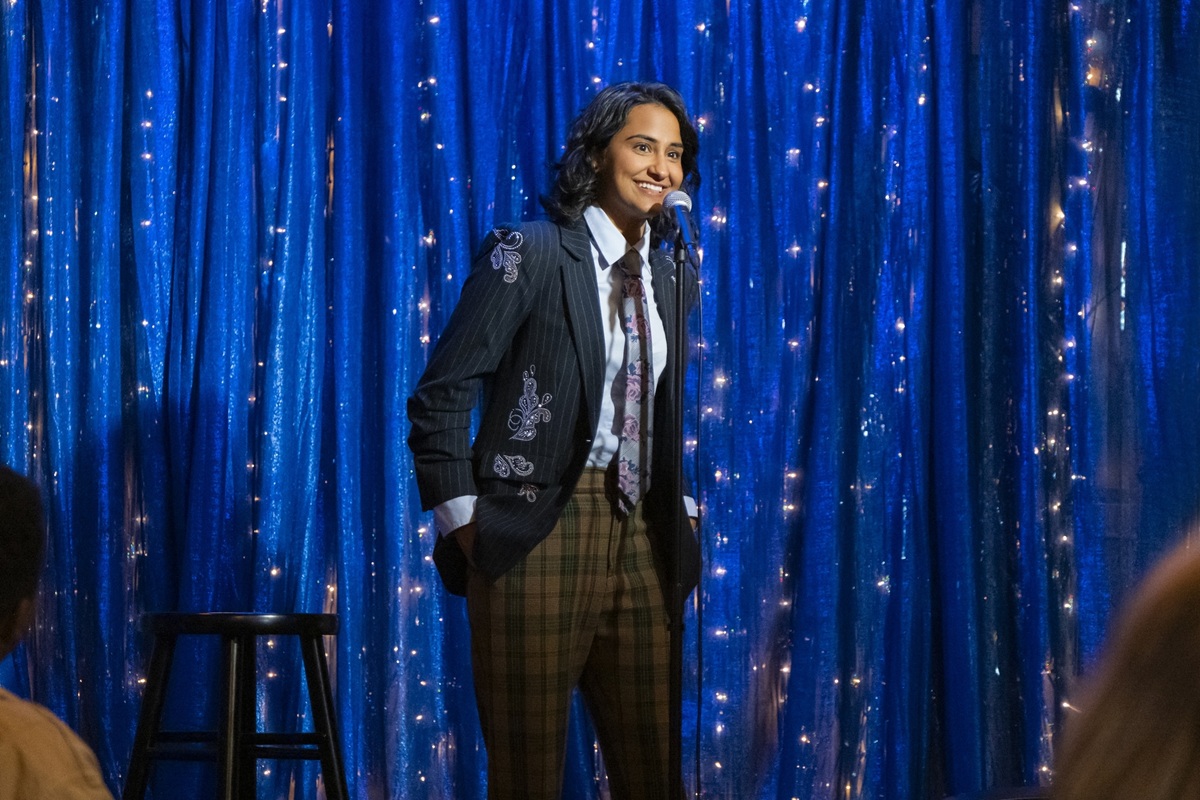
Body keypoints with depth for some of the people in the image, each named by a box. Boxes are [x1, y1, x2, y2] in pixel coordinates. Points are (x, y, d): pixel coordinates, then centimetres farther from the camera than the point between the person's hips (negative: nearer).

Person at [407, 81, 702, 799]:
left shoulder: (674, 282, 13)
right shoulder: (528, 254, -4)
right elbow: (441, 396, -5)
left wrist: (683, 514, 11)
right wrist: (463, 524, -10)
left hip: (642, 544, 5)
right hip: (540, 533, -5)